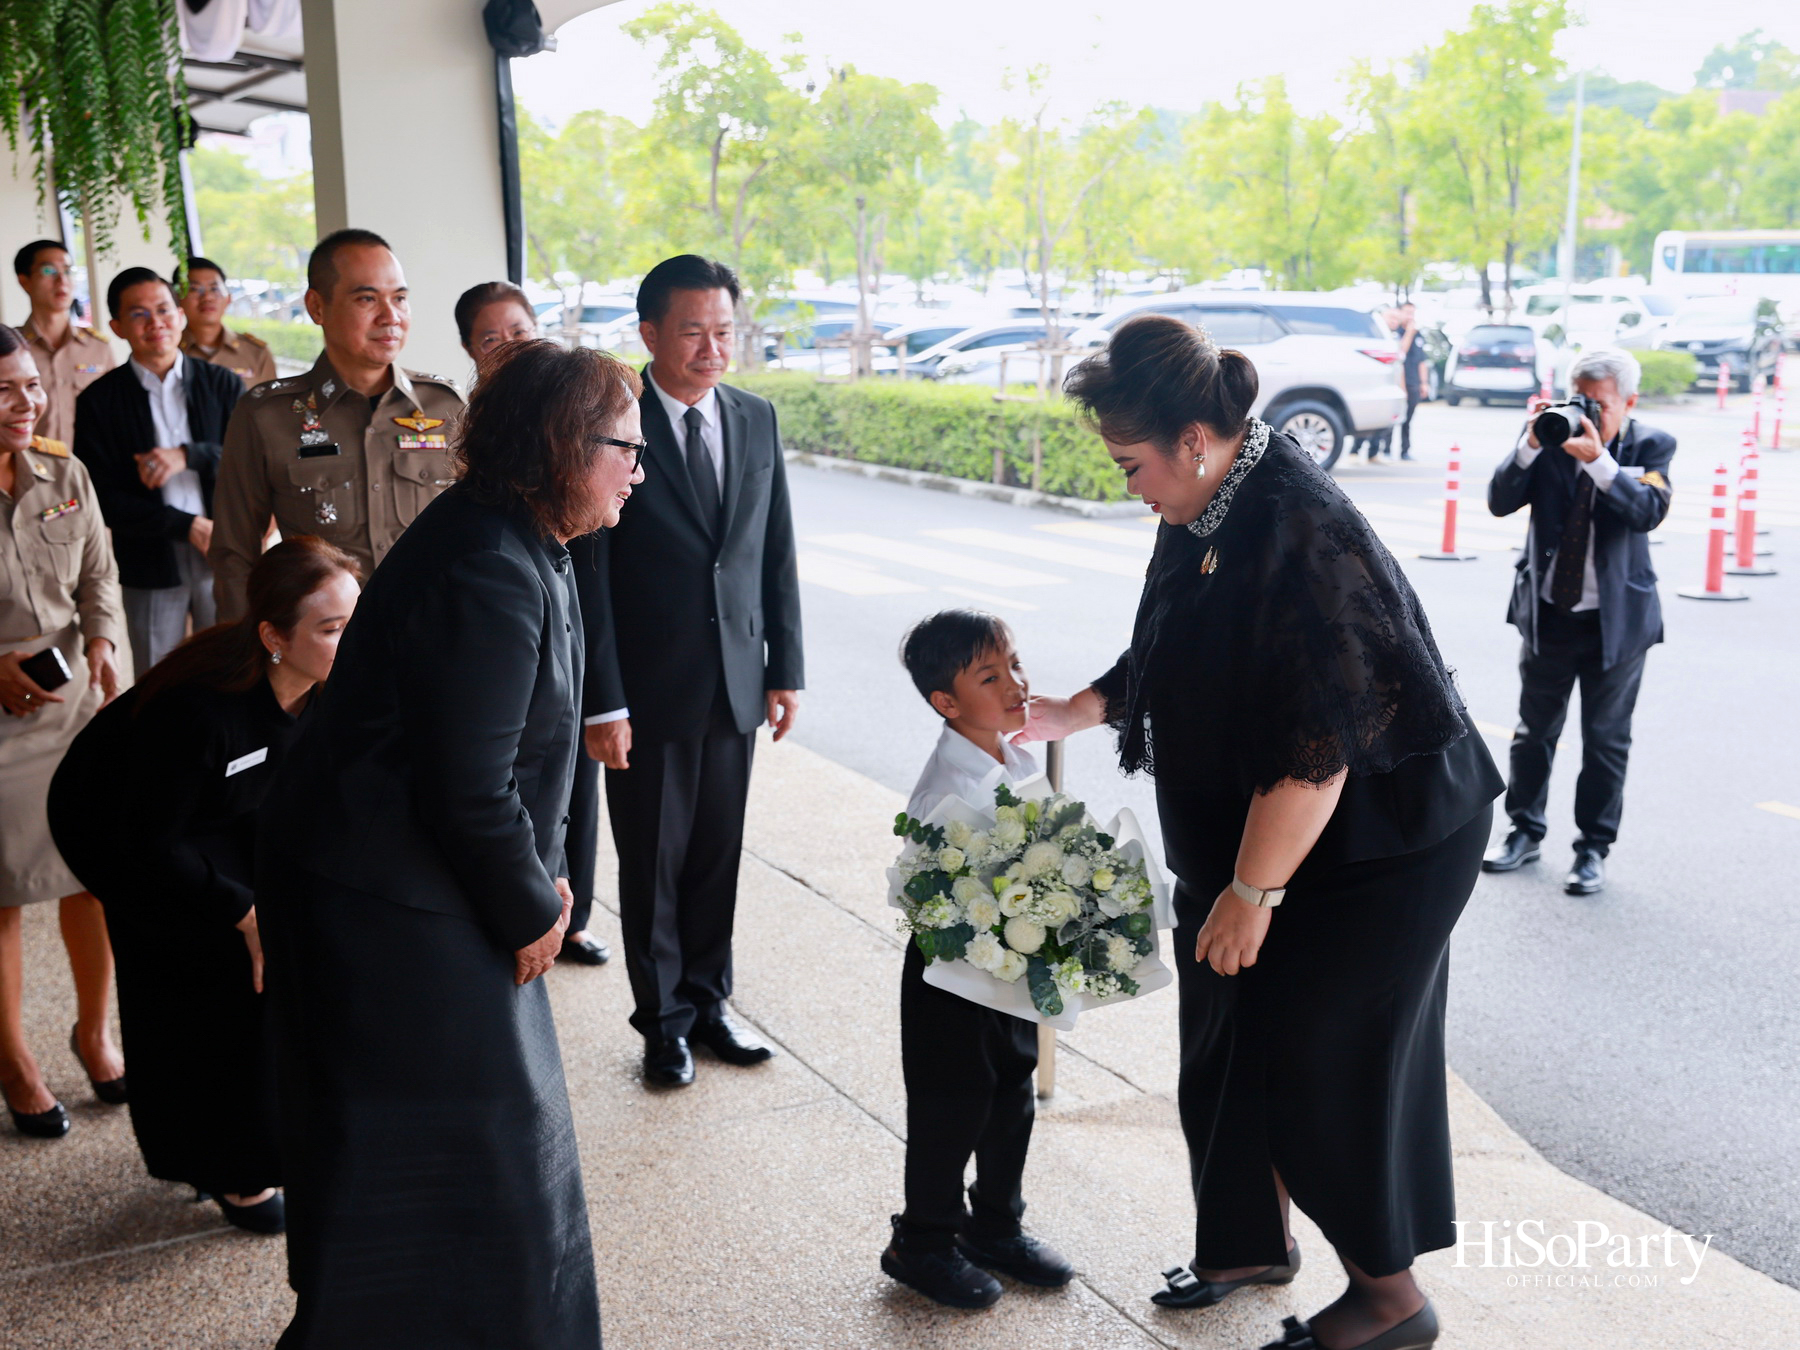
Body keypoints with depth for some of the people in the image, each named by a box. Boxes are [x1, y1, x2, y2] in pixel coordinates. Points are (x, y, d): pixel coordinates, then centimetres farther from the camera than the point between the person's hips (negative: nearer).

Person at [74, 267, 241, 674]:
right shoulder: (99, 401, -1)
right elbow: (102, 498, -5)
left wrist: (190, 456, -19)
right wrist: (188, 526, -13)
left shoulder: (221, 384, 3)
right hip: (151, 567, 0)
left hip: (223, 558, 1)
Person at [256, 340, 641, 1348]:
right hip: (389, 909, -10)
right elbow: (470, 790, -26)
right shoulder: (488, 575, -27)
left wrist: (539, 872, 8)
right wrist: (531, 907, -12)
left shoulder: (524, 548, 6)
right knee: (429, 1149, 5)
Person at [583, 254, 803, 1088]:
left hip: (735, 685, 4)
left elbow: (776, 554, 9)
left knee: (718, 856, 14)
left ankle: (707, 998, 32)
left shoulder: (757, 420, 5)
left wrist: (785, 668, 6)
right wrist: (602, 702, -14)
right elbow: (589, 574, -11)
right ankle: (663, 1019, 26)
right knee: (652, 865, 9)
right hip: (648, 691, -4)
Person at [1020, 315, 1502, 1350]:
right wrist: (1069, 715, 9)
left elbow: (1314, 748, -28)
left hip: (1374, 853, -9)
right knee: (1233, 1043, 17)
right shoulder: (1208, 513, -1)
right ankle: (1256, 1239, 39)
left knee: (1318, 1066, 2)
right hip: (1245, 837, 9)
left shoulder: (1300, 537, -29)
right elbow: (1161, 662, 16)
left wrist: (1252, 890, -22)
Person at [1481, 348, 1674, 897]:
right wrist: (1531, 444, -22)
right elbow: (1500, 501, -10)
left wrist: (1598, 459, -32)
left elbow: (1649, 511, -22)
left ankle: (1594, 847, 19)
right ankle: (1525, 831, 30)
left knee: (1606, 738, 6)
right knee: (1534, 728, 13)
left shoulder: (1650, 446, -6)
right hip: (1548, 611, 2)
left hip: (1616, 619, -2)